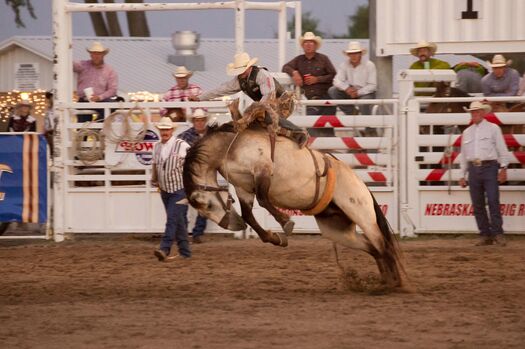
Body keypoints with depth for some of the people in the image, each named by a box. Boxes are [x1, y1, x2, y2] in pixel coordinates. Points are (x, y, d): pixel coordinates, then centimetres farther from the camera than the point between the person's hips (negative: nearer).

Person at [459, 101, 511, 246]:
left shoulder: (493, 128, 5)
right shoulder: (467, 132, 17)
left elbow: (502, 150, 1)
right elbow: (464, 155, 20)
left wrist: (503, 168, -8)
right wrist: (462, 175, 17)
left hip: (489, 168, -5)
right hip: (473, 169, 5)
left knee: (493, 201, -13)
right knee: (477, 205, 1)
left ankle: (497, 233, -12)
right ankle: (485, 235, 4)